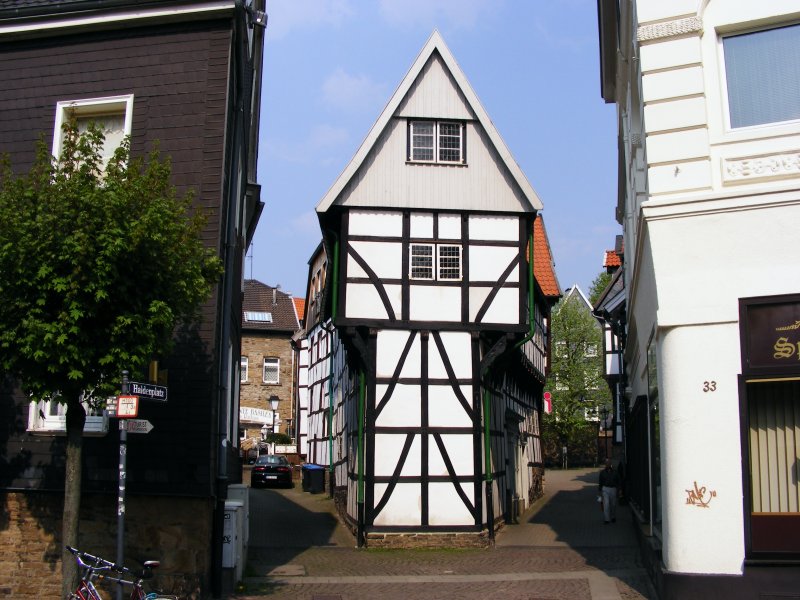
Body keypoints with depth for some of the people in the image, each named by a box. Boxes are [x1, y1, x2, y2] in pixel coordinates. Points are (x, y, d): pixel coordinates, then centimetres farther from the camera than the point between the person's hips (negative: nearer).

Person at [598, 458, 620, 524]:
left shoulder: (615, 472, 3)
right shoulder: (602, 472, 4)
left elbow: (618, 482, 6)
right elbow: (600, 482, 8)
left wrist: (618, 490, -2)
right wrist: (600, 491, 5)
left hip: (613, 489, 1)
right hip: (605, 489, -1)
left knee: (613, 504, 10)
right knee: (606, 504, -10)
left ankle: (613, 517, 29)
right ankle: (606, 519, -9)